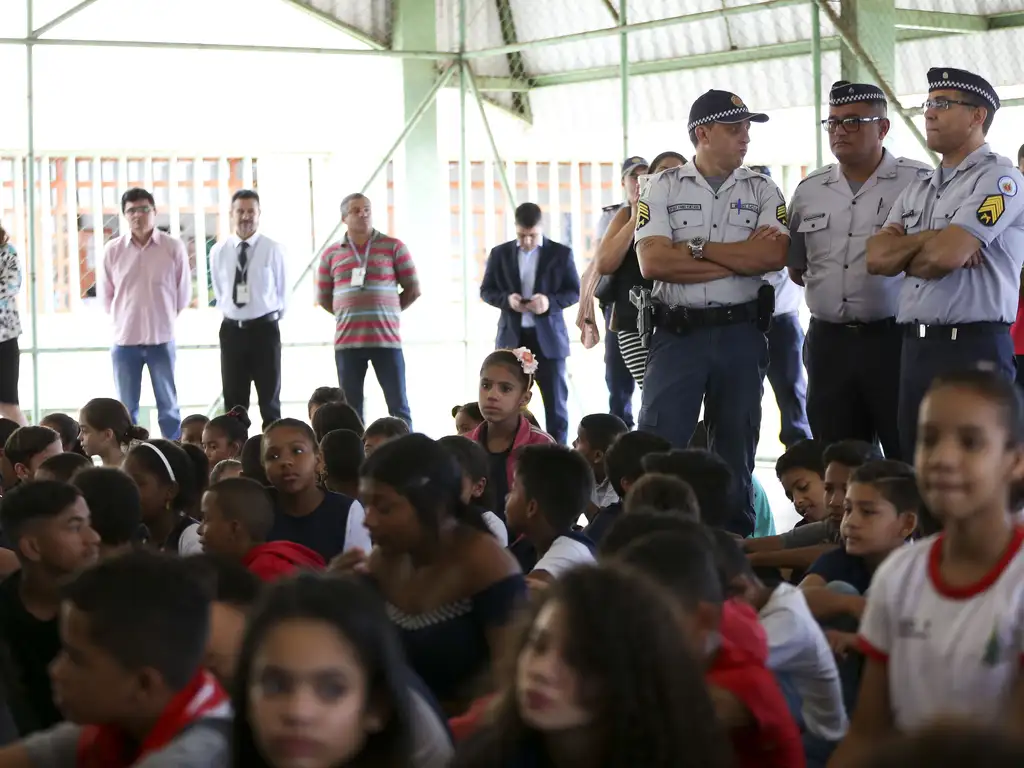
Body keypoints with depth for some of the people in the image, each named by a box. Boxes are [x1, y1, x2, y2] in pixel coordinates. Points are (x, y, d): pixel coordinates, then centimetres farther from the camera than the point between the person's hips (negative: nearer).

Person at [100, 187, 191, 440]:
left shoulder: (173, 247, -4)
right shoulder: (113, 250, -2)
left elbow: (184, 292, 5)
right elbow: (105, 293, 9)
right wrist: (124, 318, 13)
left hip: (162, 338, -1)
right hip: (125, 339, 1)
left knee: (168, 406, 8)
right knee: (126, 409, 8)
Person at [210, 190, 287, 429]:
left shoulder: (273, 249, -7)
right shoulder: (219, 251, 0)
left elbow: (283, 291, 5)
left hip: (265, 329, -2)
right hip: (232, 330, 2)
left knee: (270, 399, 5)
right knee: (233, 401, 7)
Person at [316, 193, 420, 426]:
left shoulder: (393, 247, 3)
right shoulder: (331, 255, 9)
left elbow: (413, 290, 5)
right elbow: (323, 298, 15)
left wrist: (388, 312, 3)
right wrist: (348, 315, 6)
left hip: (386, 338, -2)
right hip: (347, 341, 2)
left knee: (398, 404, -1)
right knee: (351, 408, 6)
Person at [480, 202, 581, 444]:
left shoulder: (561, 253, 1)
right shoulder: (500, 253, 6)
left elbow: (575, 292, 1)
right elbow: (486, 291, 8)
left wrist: (550, 301, -18)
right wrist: (506, 299, -14)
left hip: (548, 337, -1)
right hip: (512, 337, 1)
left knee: (555, 399, 1)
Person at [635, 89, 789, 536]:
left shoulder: (761, 190, 7)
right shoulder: (663, 189, 2)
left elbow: (775, 256, -10)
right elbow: (653, 262, -11)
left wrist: (696, 249, -10)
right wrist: (742, 257, -9)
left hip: (741, 334, 2)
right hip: (678, 333, -2)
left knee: (736, 446, 9)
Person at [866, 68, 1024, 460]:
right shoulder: (917, 188, 18)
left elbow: (945, 255, -18)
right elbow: (876, 257, 6)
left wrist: (902, 253, 2)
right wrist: (931, 239, -7)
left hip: (974, 348, -8)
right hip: (915, 348, 8)